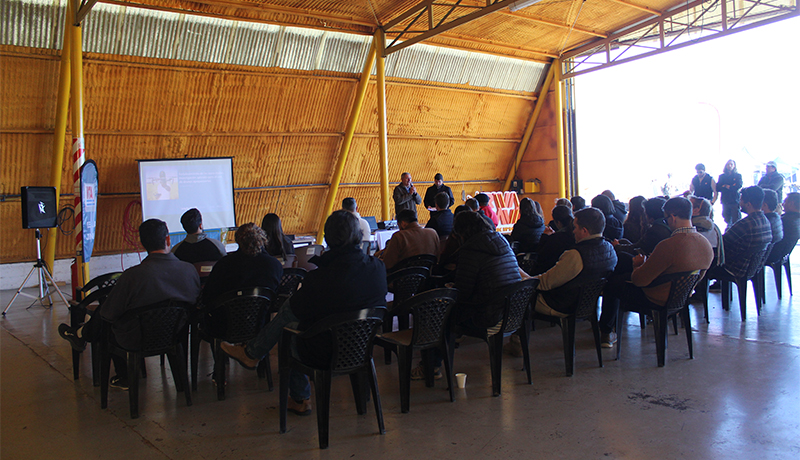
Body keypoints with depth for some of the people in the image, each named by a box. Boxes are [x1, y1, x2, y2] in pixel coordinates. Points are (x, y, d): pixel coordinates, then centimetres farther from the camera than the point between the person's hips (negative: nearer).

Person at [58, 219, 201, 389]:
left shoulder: (133, 275, -26)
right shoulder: (190, 270, -15)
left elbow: (108, 314, -14)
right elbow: (195, 304, 2)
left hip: (136, 341, -4)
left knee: (101, 313, 21)